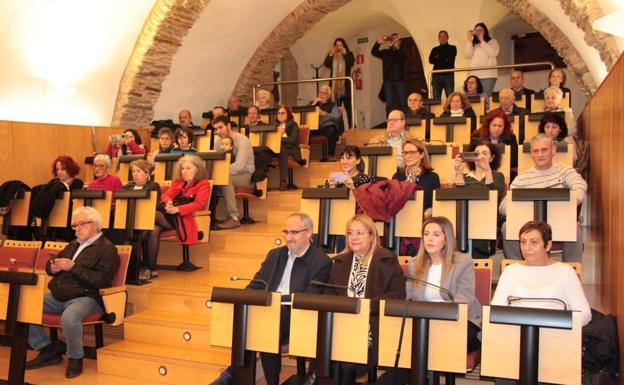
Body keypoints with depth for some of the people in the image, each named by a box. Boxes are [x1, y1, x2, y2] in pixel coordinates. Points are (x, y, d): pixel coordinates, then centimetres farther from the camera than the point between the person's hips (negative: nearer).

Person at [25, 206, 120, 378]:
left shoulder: (107, 248, -4)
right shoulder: (73, 244, 22)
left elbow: (102, 280, -16)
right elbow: (50, 265, 29)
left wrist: (73, 267, -19)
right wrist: (53, 267, 2)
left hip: (86, 297, -8)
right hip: (56, 296, 8)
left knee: (69, 317, -38)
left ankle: (75, 358, -8)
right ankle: (48, 350, 4)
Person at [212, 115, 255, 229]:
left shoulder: (242, 140, -17)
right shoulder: (218, 140, 5)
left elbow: (239, 165, -28)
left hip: (245, 175, -6)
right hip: (228, 174, 6)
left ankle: (234, 218, -31)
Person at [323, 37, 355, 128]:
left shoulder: (349, 54, 7)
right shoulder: (331, 55, 14)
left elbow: (351, 64, -11)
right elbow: (326, 64, -3)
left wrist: (345, 54, -12)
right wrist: (331, 54, -9)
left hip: (345, 85, -2)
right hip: (334, 85, 3)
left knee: (348, 107, -5)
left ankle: (351, 127, -3)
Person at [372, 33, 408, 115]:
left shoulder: (402, 51, 13)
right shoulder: (385, 52, 17)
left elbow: (404, 56, -9)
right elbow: (374, 52, 5)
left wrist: (397, 47, -27)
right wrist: (378, 43, -12)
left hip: (400, 80, -1)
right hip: (388, 80, 1)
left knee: (403, 103, -6)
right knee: (389, 104, -3)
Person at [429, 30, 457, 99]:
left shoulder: (452, 48, 12)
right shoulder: (435, 49, 18)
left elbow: (450, 59, -5)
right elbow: (431, 60, 1)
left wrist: (438, 58, 2)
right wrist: (444, 59, -4)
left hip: (448, 75, -2)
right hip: (436, 75, 2)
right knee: (436, 98, -4)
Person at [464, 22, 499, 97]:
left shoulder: (492, 42, 11)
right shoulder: (473, 43, 17)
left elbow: (493, 54, -8)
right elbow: (468, 55, 1)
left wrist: (482, 41, -4)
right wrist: (469, 40, 1)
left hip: (488, 75, -3)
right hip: (473, 75, 3)